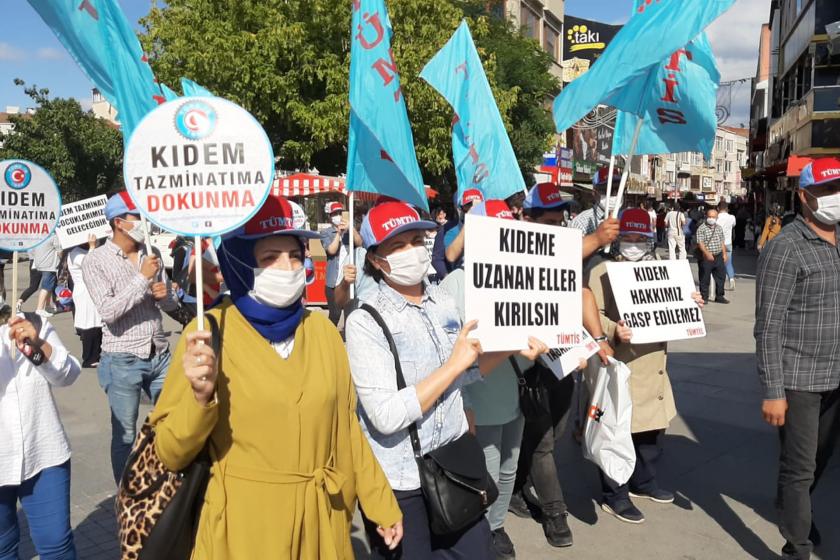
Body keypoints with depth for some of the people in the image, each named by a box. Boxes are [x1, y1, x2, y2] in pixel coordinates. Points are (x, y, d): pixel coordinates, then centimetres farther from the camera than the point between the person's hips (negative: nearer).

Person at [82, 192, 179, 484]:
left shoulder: (151, 254, 6)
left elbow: (170, 302, 12)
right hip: (123, 361, -5)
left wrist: (164, 294, -11)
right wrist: (142, 278, -21)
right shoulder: (96, 260, -8)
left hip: (161, 355, 5)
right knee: (125, 435, 8)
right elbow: (109, 311, -18)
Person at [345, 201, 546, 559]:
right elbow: (386, 416, -25)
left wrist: (511, 348, -1)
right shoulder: (365, 323, -18)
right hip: (399, 483, -5)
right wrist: (454, 363, -22)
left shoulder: (444, 302, 1)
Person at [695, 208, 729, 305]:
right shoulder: (701, 228, -8)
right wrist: (707, 253, -27)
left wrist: (724, 253, 12)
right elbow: (700, 243, -16)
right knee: (705, 278, 0)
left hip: (718, 256, 6)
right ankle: (704, 297, 9)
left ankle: (719, 296, 19)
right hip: (706, 257, -6)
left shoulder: (719, 228, 13)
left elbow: (722, 242, 19)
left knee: (721, 276, 8)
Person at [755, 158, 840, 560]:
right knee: (800, 466, 3)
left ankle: (791, 504, 49)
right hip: (798, 379, -7)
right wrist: (773, 392, -19)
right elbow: (768, 326, -18)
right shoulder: (786, 249, -15)